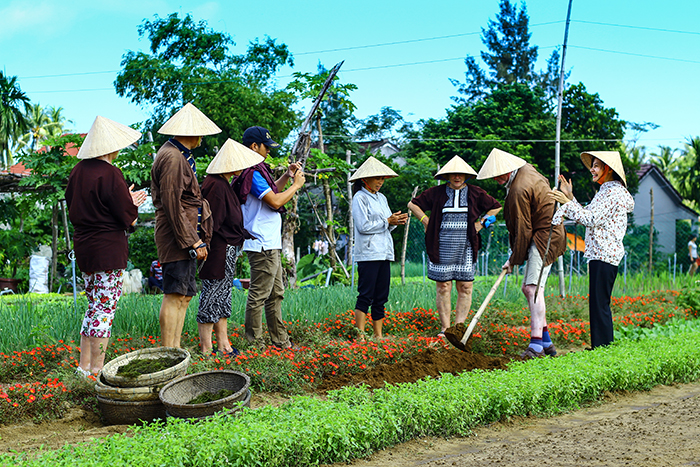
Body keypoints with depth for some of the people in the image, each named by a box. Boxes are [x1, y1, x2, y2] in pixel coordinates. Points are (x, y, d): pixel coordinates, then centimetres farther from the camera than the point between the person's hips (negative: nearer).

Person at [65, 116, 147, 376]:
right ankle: (97, 369, 2)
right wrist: (132, 210, 9)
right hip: (108, 249, -8)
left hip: (83, 246, 8)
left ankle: (84, 365, 21)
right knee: (105, 308, -2)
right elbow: (128, 217, -16)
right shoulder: (109, 174, -17)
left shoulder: (78, 171, 8)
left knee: (95, 305, 17)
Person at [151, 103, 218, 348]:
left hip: (186, 237, 11)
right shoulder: (172, 158, -16)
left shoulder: (180, 156, 18)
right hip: (177, 237, -11)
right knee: (175, 295, -8)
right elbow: (172, 205, -20)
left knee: (185, 295, 12)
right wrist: (192, 242, -19)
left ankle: (175, 350, 18)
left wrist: (196, 238, 17)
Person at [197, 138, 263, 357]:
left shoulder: (224, 184, 13)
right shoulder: (217, 187, -19)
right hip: (219, 251, -11)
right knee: (211, 297, -3)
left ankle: (223, 345, 22)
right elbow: (212, 225, -22)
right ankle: (206, 349, 5)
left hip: (228, 251, 11)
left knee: (223, 296, 14)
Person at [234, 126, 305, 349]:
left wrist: (287, 175, 18)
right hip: (262, 245, -11)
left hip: (271, 245, 11)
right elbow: (275, 201, -20)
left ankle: (280, 340, 21)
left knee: (276, 294, 15)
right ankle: (254, 343, 0)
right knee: (258, 295, -5)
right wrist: (296, 185, -7)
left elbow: (271, 190, 31)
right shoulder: (252, 173, -16)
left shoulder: (256, 170, 16)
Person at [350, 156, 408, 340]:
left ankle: (378, 335, 12)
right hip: (368, 254, -8)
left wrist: (396, 221, -1)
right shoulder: (359, 198, -5)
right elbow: (363, 226, -13)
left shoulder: (381, 198, 18)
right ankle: (360, 336, -7)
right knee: (366, 295, -9)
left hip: (384, 252, 8)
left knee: (381, 297, 8)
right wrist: (388, 222, -11)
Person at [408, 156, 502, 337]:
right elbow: (413, 204, 13)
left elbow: (496, 207, 19)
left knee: (465, 287, -2)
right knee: (443, 287, -2)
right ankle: (445, 328, 6)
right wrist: (427, 222, 5)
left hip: (465, 248, 1)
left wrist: (480, 223, 9)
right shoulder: (436, 193, 4)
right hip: (442, 248, -1)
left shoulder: (475, 193, 7)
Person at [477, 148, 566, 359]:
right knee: (527, 288, 12)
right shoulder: (526, 169, 6)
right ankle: (546, 341, 16)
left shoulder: (519, 191, -23)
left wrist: (514, 259, -6)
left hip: (544, 238, -11)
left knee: (533, 287, -18)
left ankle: (536, 344, -24)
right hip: (547, 233, 11)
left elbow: (523, 231, -18)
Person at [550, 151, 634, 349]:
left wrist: (567, 202, -17)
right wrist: (570, 197, 15)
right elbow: (586, 215, 20)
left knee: (599, 304, -8)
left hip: (604, 254, -10)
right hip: (599, 253, 10)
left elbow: (592, 219, -19)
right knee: (598, 303, 12)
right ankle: (600, 348, 18)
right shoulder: (605, 191, 19)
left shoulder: (614, 192, -12)